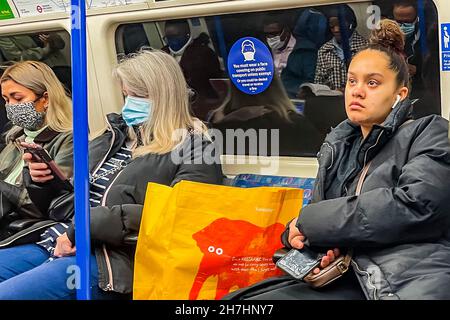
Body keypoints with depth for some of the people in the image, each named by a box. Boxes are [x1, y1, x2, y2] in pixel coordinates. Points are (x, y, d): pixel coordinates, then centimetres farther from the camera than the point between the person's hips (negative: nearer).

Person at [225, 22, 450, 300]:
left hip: (417, 280, -4)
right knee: (242, 300, -14)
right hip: (349, 283, 5)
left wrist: (308, 221, -9)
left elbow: (415, 204, -14)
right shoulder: (338, 148, 20)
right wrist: (312, 242, -7)